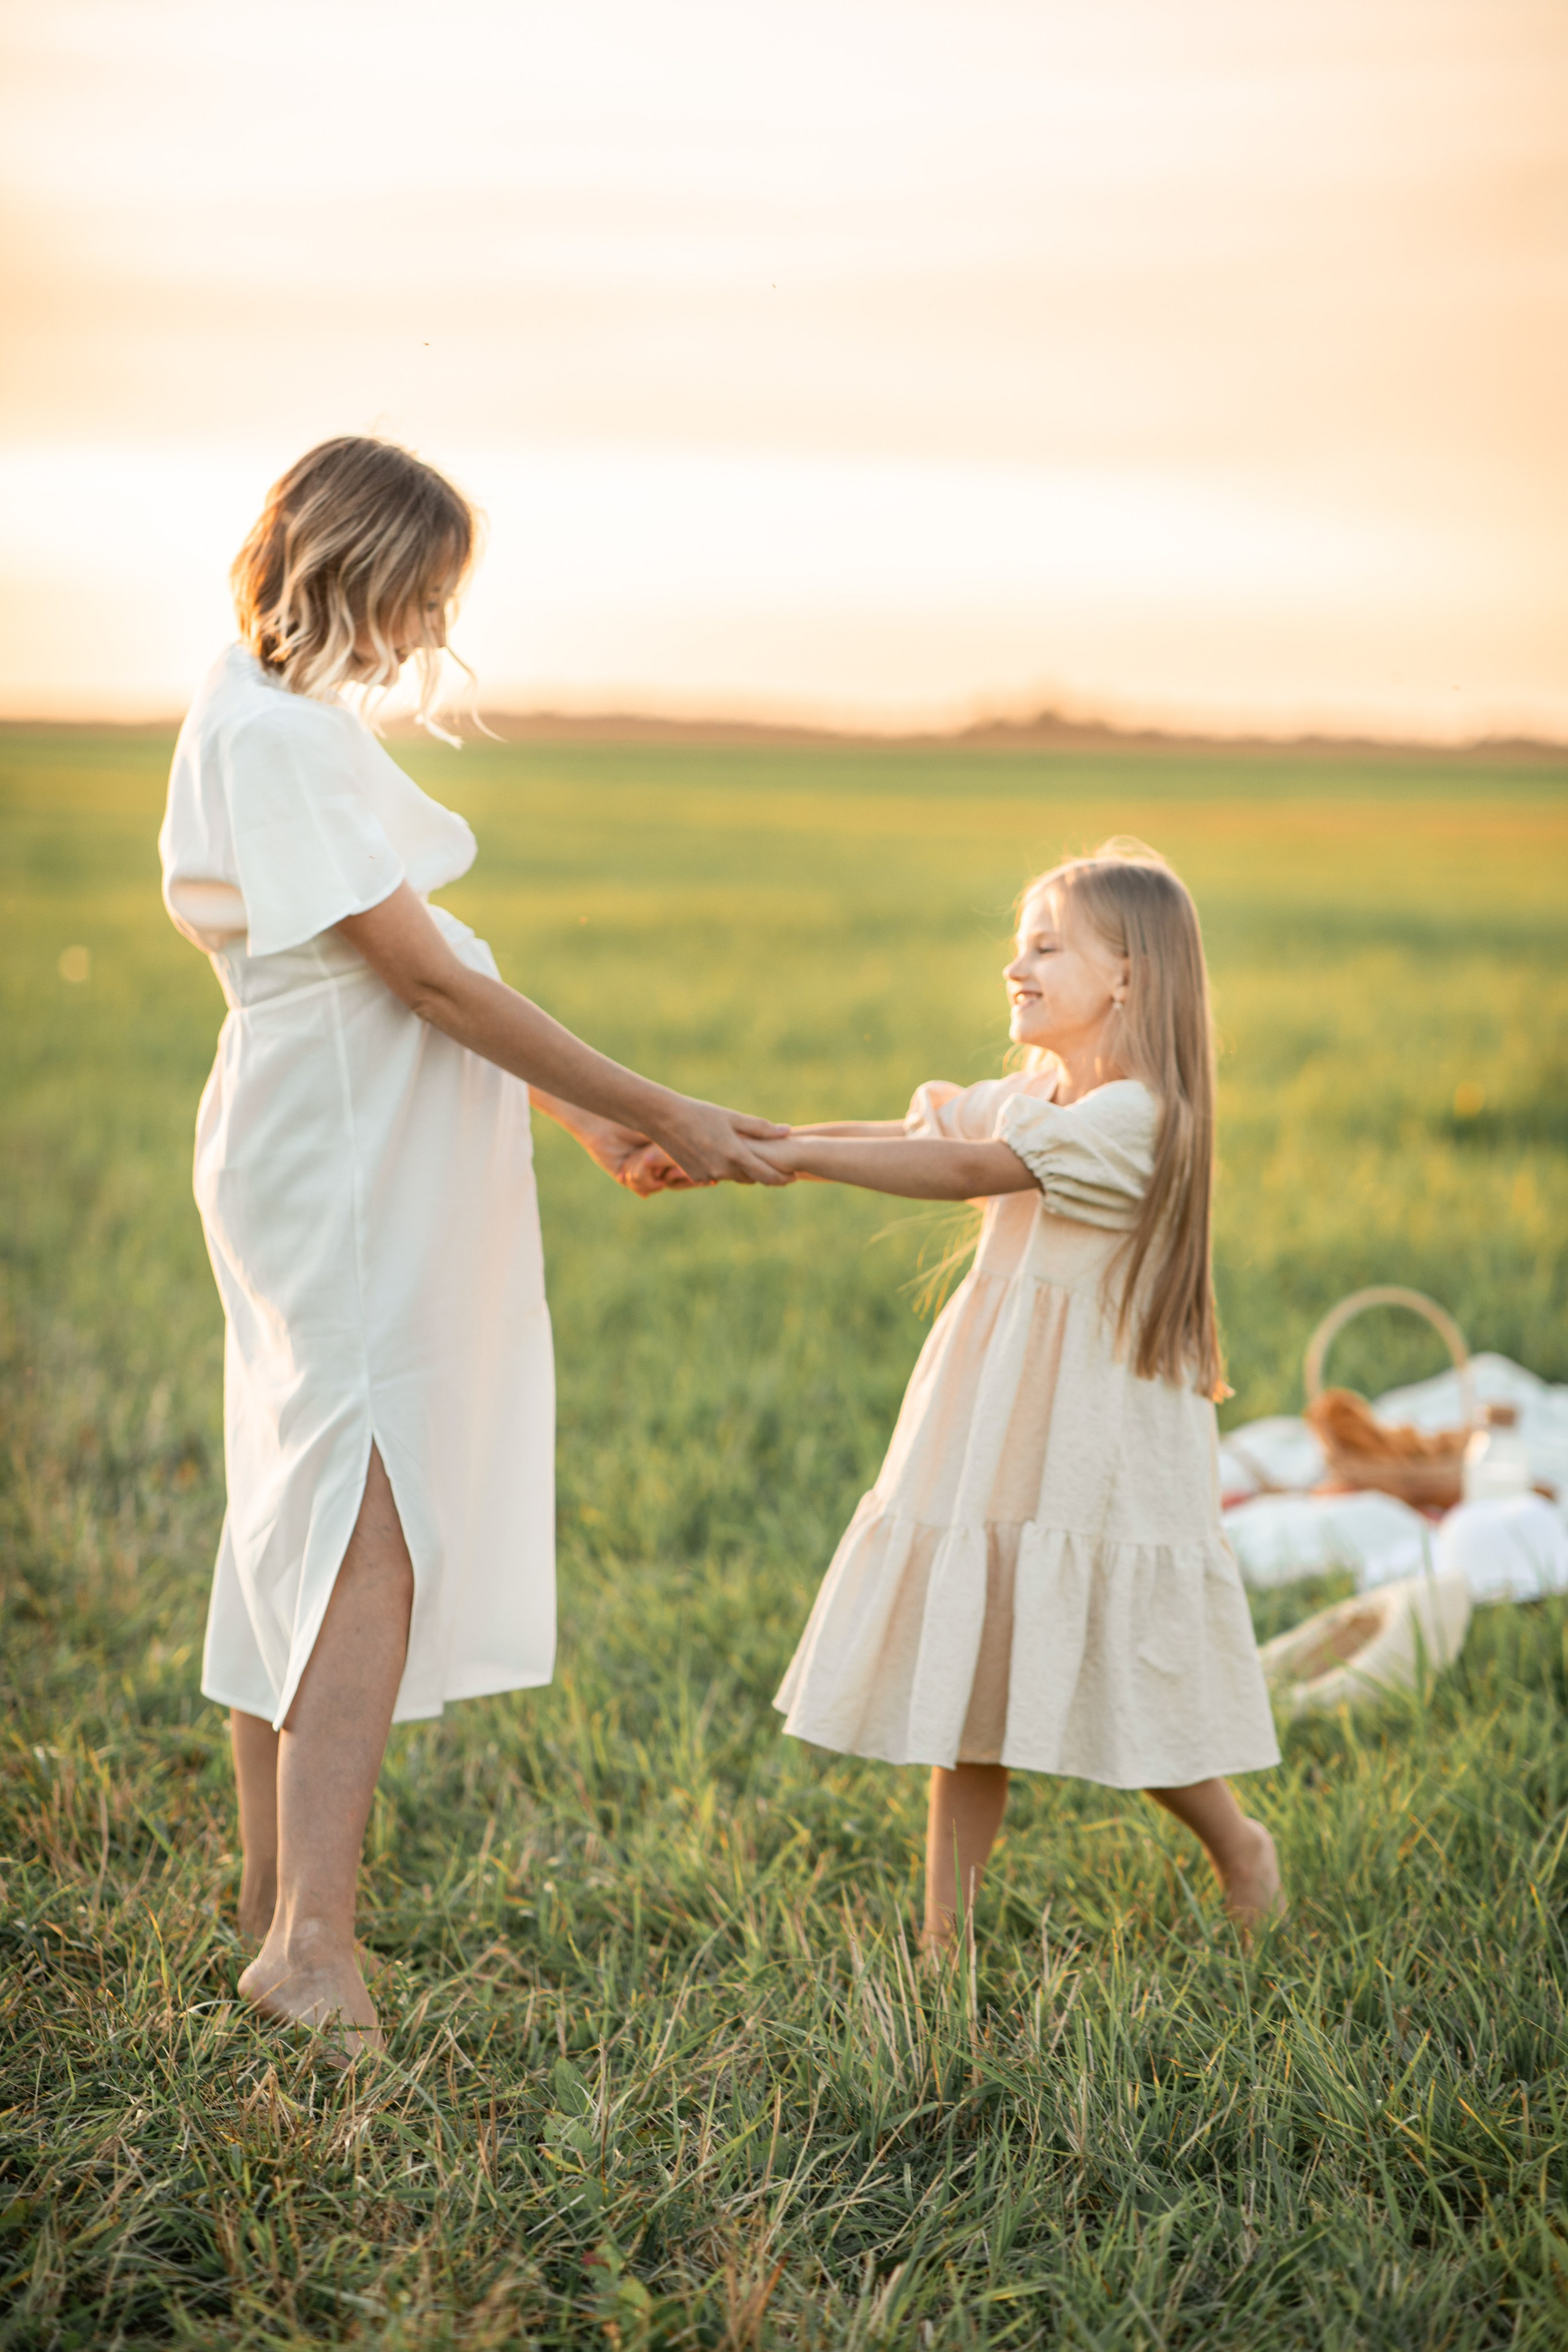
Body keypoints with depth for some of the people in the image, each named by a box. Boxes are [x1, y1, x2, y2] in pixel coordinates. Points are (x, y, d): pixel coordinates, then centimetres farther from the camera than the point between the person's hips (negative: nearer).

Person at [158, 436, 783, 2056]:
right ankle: (311, 1936, -18)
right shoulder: (274, 730, -15)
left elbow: (416, 969, 17)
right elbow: (422, 975, -18)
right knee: (373, 1522, -15)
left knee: (311, 1514, 14)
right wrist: (655, 1113, -12)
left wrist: (588, 1123, 14)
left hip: (372, 1169, 10)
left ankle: (278, 1893, 23)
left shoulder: (296, 718, 17)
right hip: (349, 1171, -10)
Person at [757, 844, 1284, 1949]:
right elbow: (903, 1134, 4)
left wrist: (787, 1154, -26)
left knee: (1121, 1692, 2)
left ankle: (1242, 1849, 30)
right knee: (965, 1683, 7)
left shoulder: (1137, 1119, -17)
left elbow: (968, 1170, -24)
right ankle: (944, 1941, 13)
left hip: (1097, 1453, -8)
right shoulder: (1028, 1096, 12)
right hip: (991, 1443, 8)